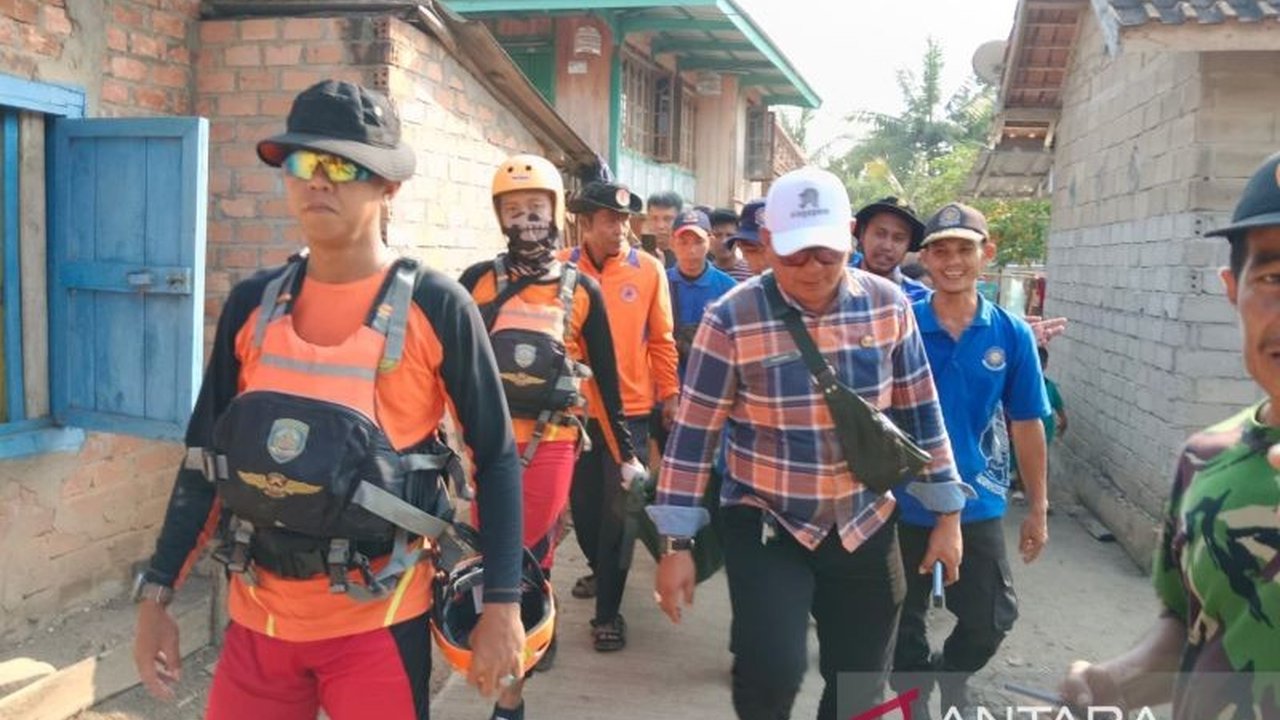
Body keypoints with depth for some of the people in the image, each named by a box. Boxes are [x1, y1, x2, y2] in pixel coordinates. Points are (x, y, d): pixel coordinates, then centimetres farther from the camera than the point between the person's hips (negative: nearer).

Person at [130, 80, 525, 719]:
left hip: (377, 619, -3)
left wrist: (502, 606, -9)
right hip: (259, 615, 4)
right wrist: (156, 594, 7)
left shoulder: (436, 307, -10)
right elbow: (205, 455, 8)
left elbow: (495, 459, -6)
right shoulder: (252, 305, 1)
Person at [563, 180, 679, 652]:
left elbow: (661, 339, 2)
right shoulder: (561, 270, -3)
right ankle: (602, 570, 43)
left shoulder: (648, 270, -3)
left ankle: (608, 611, 12)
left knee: (618, 510, 1)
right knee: (582, 502, 16)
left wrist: (670, 394, 1)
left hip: (629, 408, -1)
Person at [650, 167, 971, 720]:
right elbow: (693, 435, -11)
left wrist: (947, 514, 7)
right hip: (765, 526, -3)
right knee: (771, 672, -17)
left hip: (866, 524, 4)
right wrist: (677, 544, -9)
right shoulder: (731, 320, -16)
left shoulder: (889, 306, -6)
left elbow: (919, 413, 4)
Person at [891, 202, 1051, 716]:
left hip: (977, 502, 1)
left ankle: (951, 678, 42)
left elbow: (1026, 425, 1)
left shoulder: (1011, 334, -6)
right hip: (904, 499, -1)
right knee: (905, 617, 15)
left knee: (991, 618, 11)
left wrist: (1038, 509, 3)